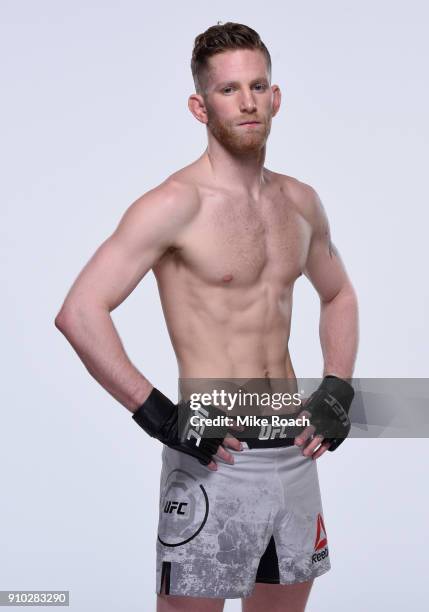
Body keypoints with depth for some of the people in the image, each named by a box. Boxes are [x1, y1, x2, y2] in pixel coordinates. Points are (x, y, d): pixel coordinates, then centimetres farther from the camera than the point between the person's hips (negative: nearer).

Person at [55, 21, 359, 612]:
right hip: (213, 459, -6)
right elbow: (79, 313, -19)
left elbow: (339, 296, 24)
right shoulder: (176, 204, -12)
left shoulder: (299, 201, 8)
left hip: (295, 454, 7)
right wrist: (158, 416, -19)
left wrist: (337, 390, 10)